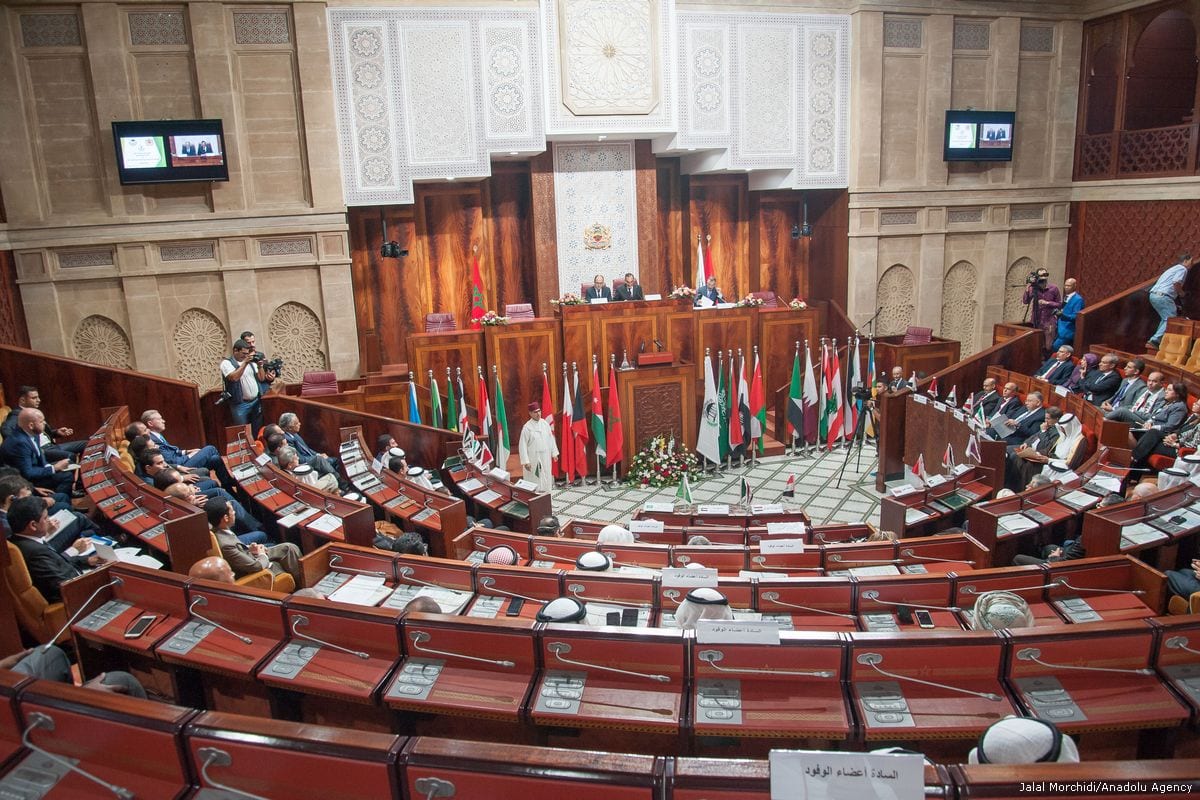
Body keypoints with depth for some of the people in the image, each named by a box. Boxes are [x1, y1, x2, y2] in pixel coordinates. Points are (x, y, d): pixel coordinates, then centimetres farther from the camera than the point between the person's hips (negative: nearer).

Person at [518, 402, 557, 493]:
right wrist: (525, 461, -16)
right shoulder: (527, 427, -13)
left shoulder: (545, 424, 1)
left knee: (546, 479, 11)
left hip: (545, 457, 5)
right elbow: (523, 445, -12)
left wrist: (554, 453, 9)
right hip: (533, 458, -5)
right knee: (534, 481, 0)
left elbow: (551, 439, 9)